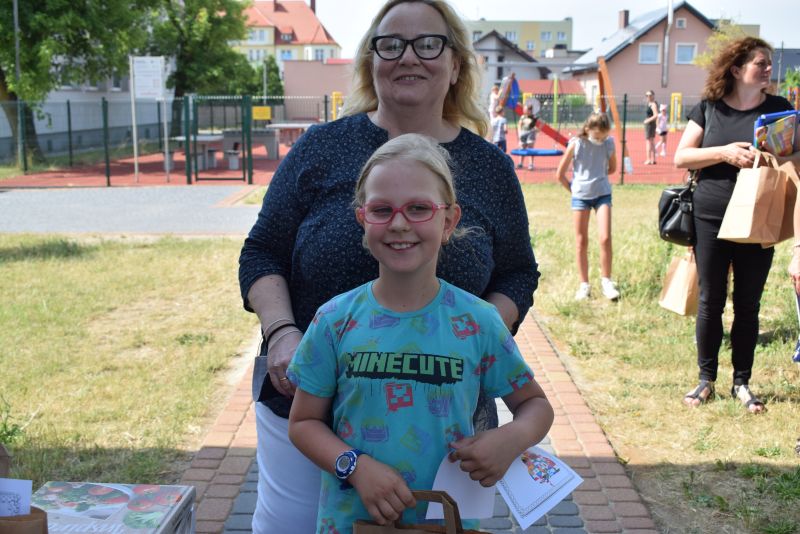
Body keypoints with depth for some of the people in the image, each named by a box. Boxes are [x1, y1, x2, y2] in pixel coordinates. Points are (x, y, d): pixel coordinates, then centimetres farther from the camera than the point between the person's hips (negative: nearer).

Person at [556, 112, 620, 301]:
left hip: (602, 194, 1)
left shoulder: (609, 143, -3)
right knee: (581, 241, 5)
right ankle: (584, 284, 15)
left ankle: (606, 281, 5)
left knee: (605, 238, -9)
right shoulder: (576, 144, -9)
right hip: (580, 196, -1)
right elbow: (560, 174, -2)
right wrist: (573, 188, 5)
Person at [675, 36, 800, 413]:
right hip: (711, 220, -1)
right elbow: (681, 158, -1)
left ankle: (742, 383, 20)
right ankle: (706, 380, 18)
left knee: (748, 305, 7)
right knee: (710, 302, 6)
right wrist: (724, 153, -15)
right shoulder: (708, 108, 2)